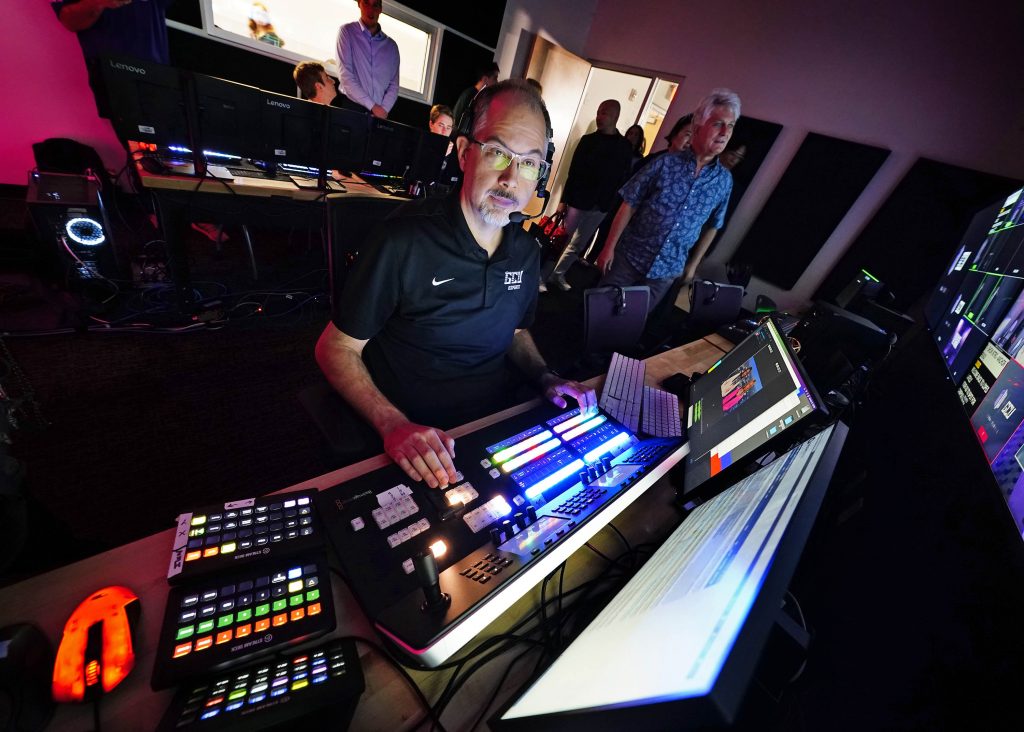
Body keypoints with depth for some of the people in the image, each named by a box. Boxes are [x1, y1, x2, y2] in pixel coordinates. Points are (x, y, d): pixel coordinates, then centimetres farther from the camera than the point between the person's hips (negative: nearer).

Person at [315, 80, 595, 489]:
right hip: (408, 440, -4)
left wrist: (546, 379, -1)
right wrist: (393, 425, -24)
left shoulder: (525, 252, 2)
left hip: (495, 429, 5)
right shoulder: (406, 241, -16)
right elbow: (336, 348, -10)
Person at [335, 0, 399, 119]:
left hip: (381, 113, 2)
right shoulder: (346, 31, 4)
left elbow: (394, 85, 9)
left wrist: (383, 109, -10)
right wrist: (373, 107, -12)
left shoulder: (391, 45, 14)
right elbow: (345, 75, -5)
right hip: (351, 108, -2)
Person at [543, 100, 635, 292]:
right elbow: (573, 172, -3)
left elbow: (625, 178, 7)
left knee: (578, 245, 10)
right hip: (578, 201, -2)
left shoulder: (625, 147, 5)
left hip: (600, 206, 3)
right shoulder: (588, 140, 1)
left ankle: (557, 274, 24)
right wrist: (564, 200, -8)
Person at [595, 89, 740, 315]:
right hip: (629, 259, -2)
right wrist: (609, 247, -9)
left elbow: (712, 227, 12)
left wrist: (693, 264, 14)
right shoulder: (665, 164, -9)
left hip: (667, 271, 3)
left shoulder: (724, 181, 2)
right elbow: (629, 205, -6)